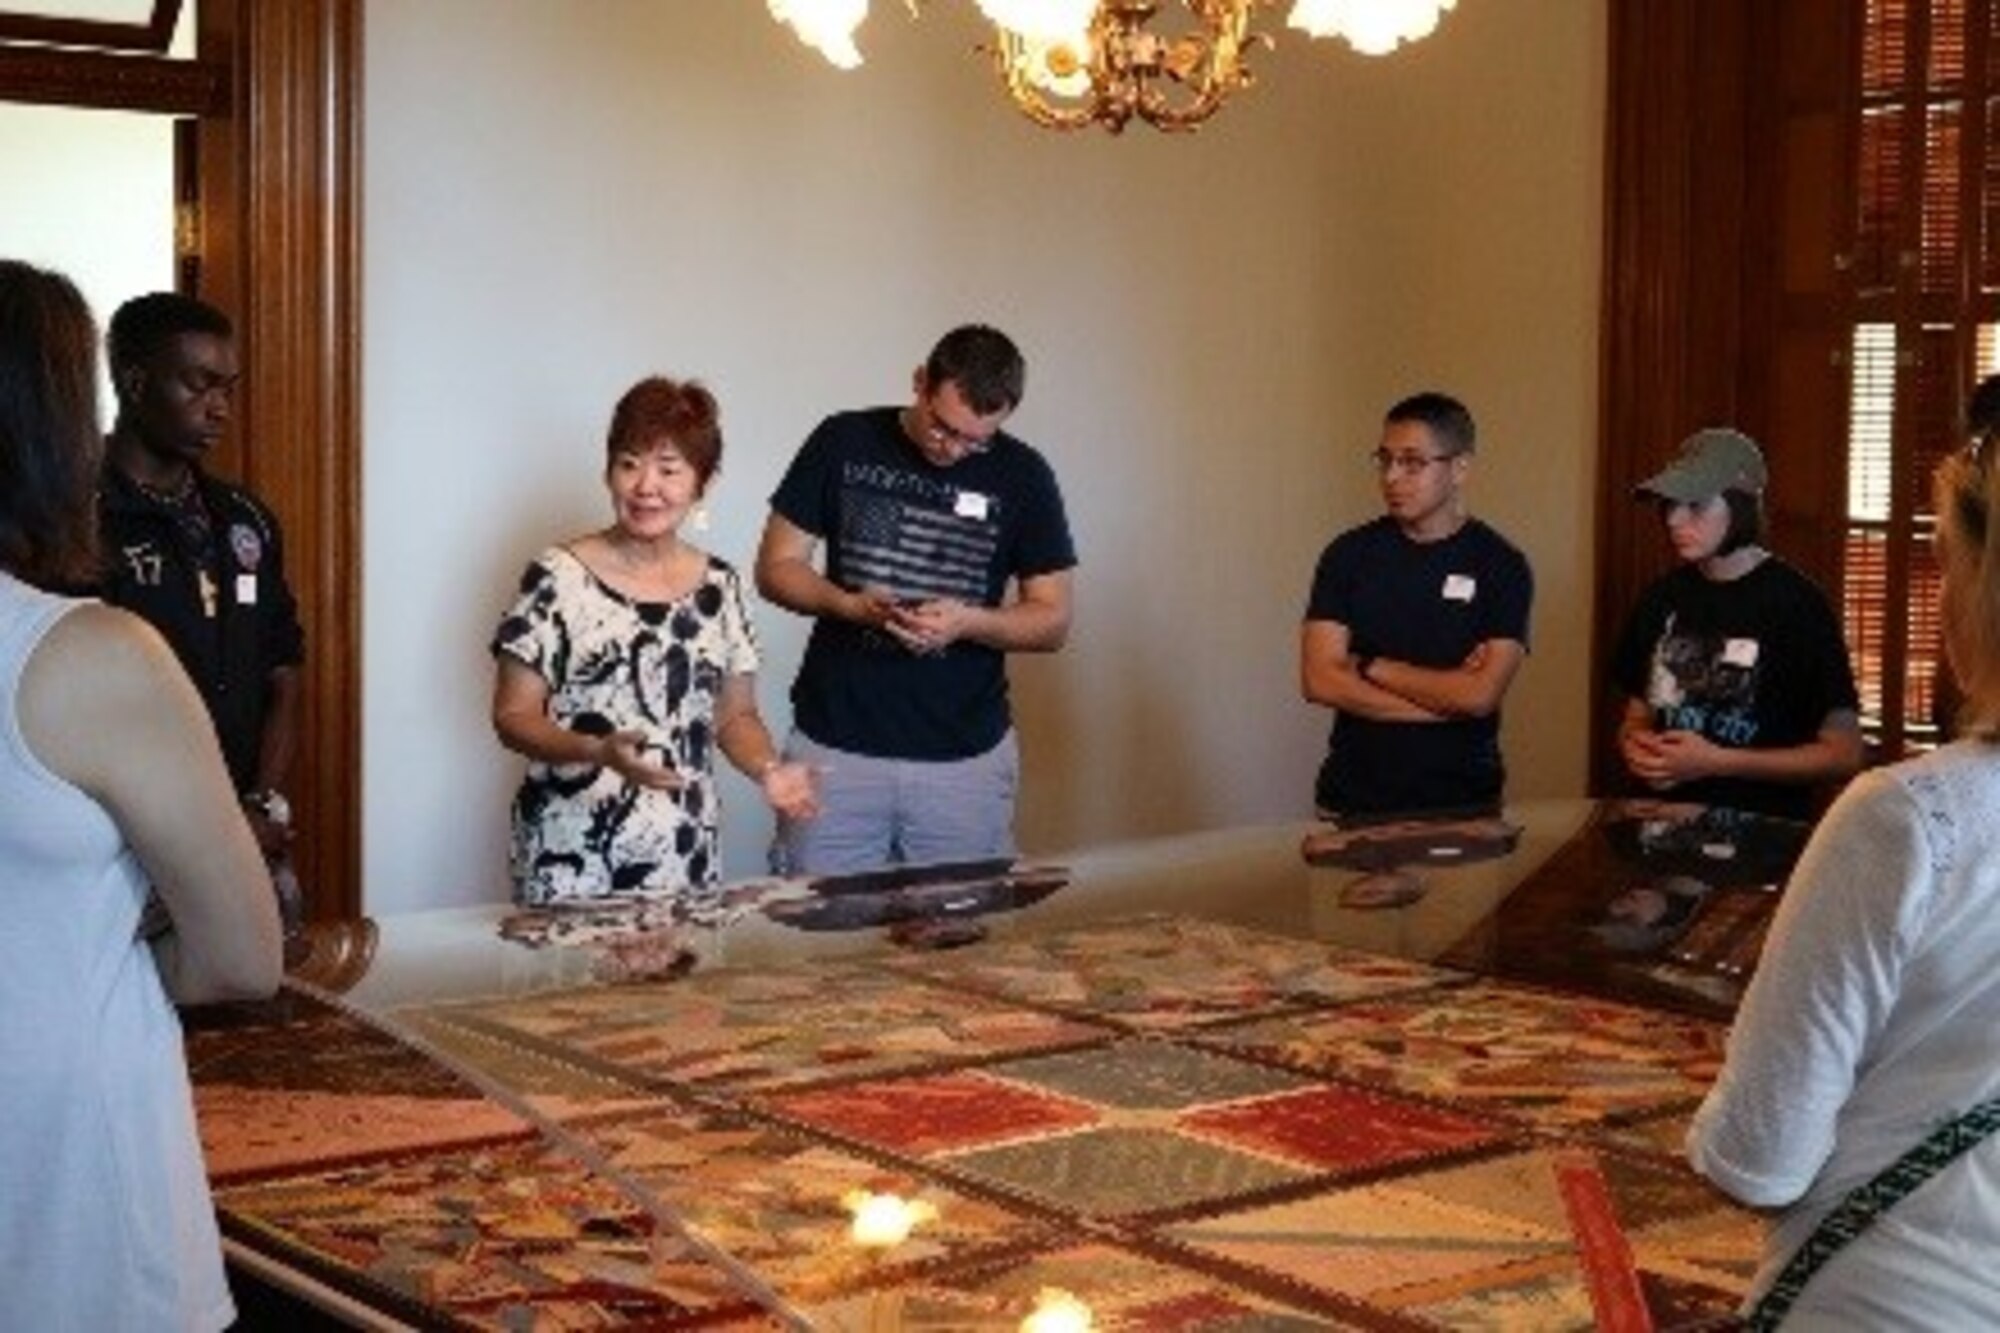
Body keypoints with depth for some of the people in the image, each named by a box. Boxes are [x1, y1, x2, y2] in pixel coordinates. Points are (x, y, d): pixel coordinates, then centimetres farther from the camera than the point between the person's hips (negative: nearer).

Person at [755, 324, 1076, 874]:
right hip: (836, 744, 0)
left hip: (968, 759, 0)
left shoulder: (1023, 477, 1)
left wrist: (968, 622, -16)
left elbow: (1052, 621, 3)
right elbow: (775, 567, 4)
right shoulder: (845, 443, 0)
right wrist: (850, 606, -15)